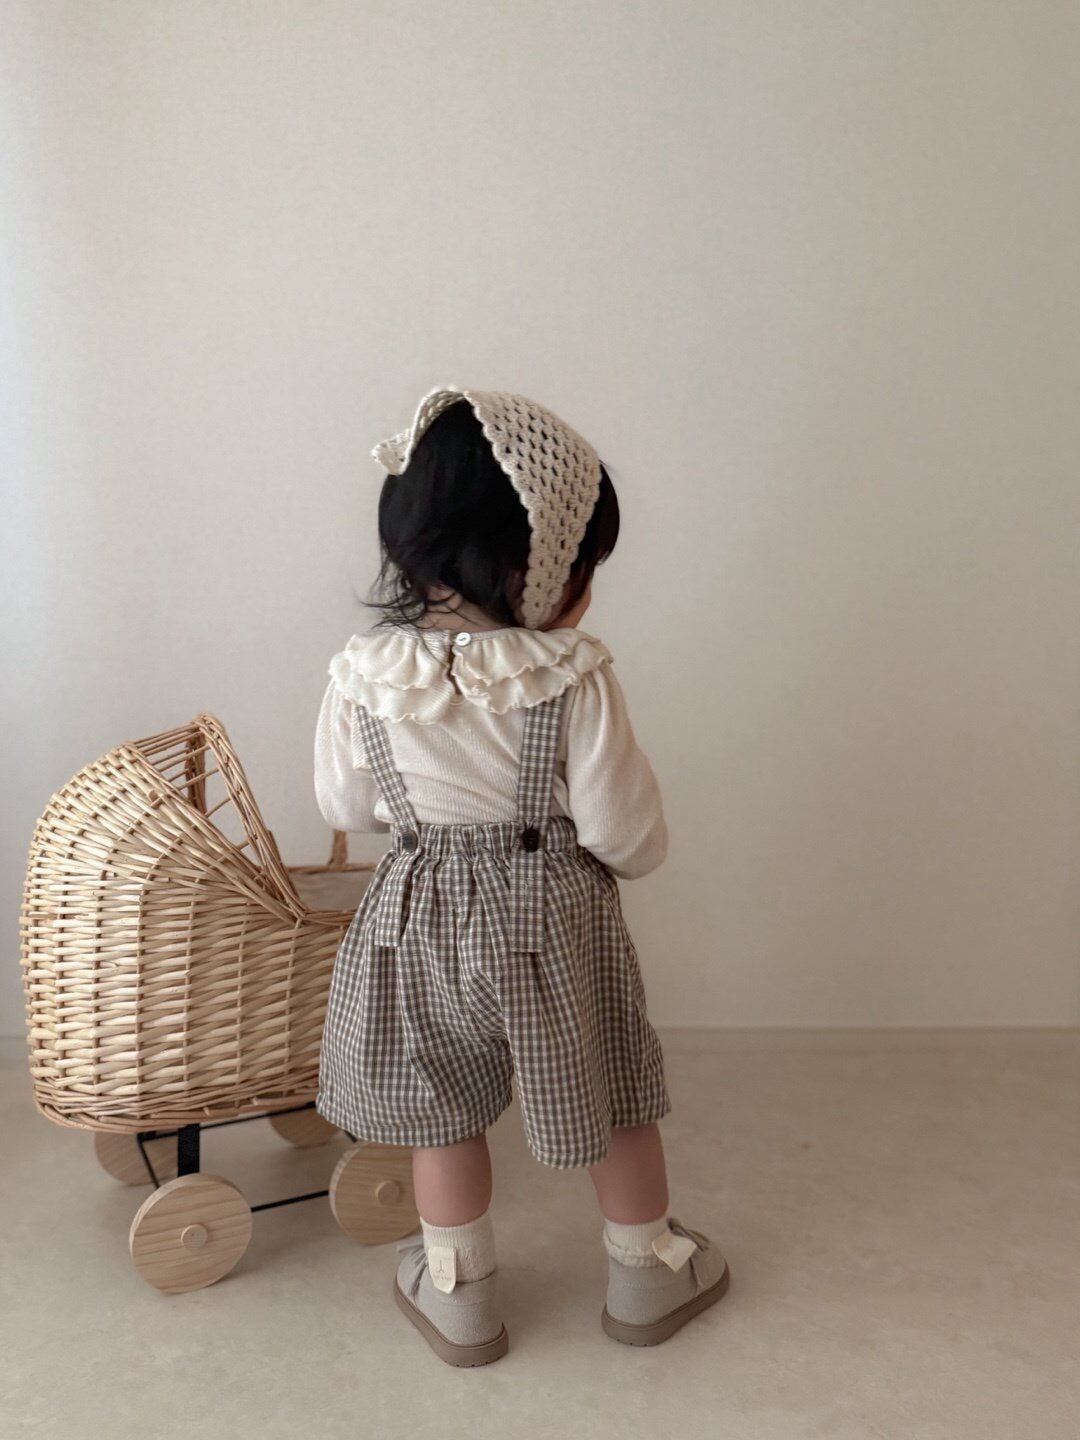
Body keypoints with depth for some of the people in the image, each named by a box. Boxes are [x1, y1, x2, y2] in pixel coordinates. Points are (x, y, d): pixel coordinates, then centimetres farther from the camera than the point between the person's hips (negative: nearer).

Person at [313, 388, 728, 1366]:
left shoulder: (363, 675, -14)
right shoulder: (576, 680, -23)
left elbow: (344, 806, 0)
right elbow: (626, 837, -17)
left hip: (423, 920, 2)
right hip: (555, 924, -2)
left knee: (442, 1110, 22)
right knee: (611, 1101, 21)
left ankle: (459, 1293, 39)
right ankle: (648, 1271, 41)